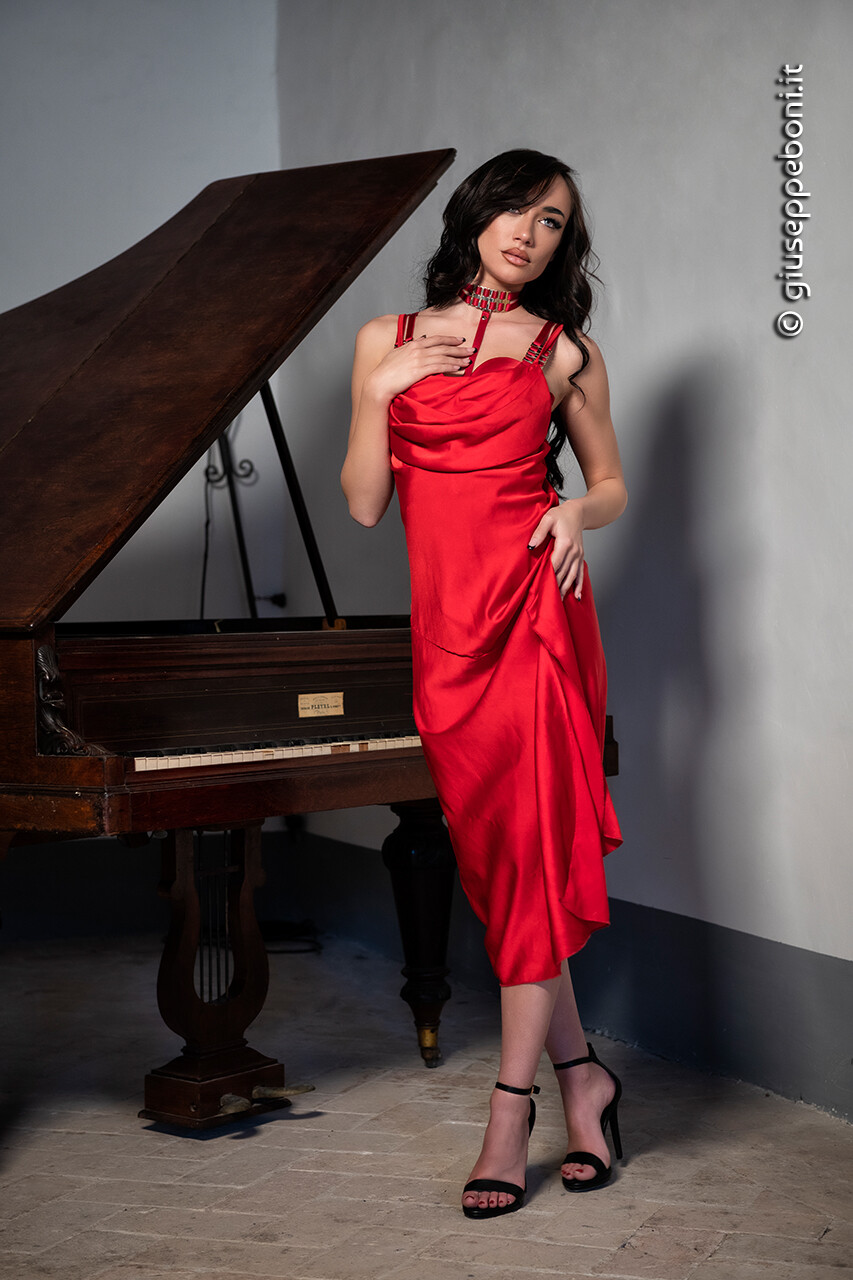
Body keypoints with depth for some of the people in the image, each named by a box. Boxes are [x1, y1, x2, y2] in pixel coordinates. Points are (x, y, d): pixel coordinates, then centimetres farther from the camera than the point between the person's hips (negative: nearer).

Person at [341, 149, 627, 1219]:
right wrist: (383, 392, -4)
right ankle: (581, 1072, 18)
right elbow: (363, 505, 7)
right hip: (445, 618, 2)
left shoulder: (565, 352, 10)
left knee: (529, 844, -8)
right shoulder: (389, 341, 12)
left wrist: (578, 513, -5)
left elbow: (611, 481, 17)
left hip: (531, 601, -2)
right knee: (493, 849, 3)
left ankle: (511, 1101, 1)